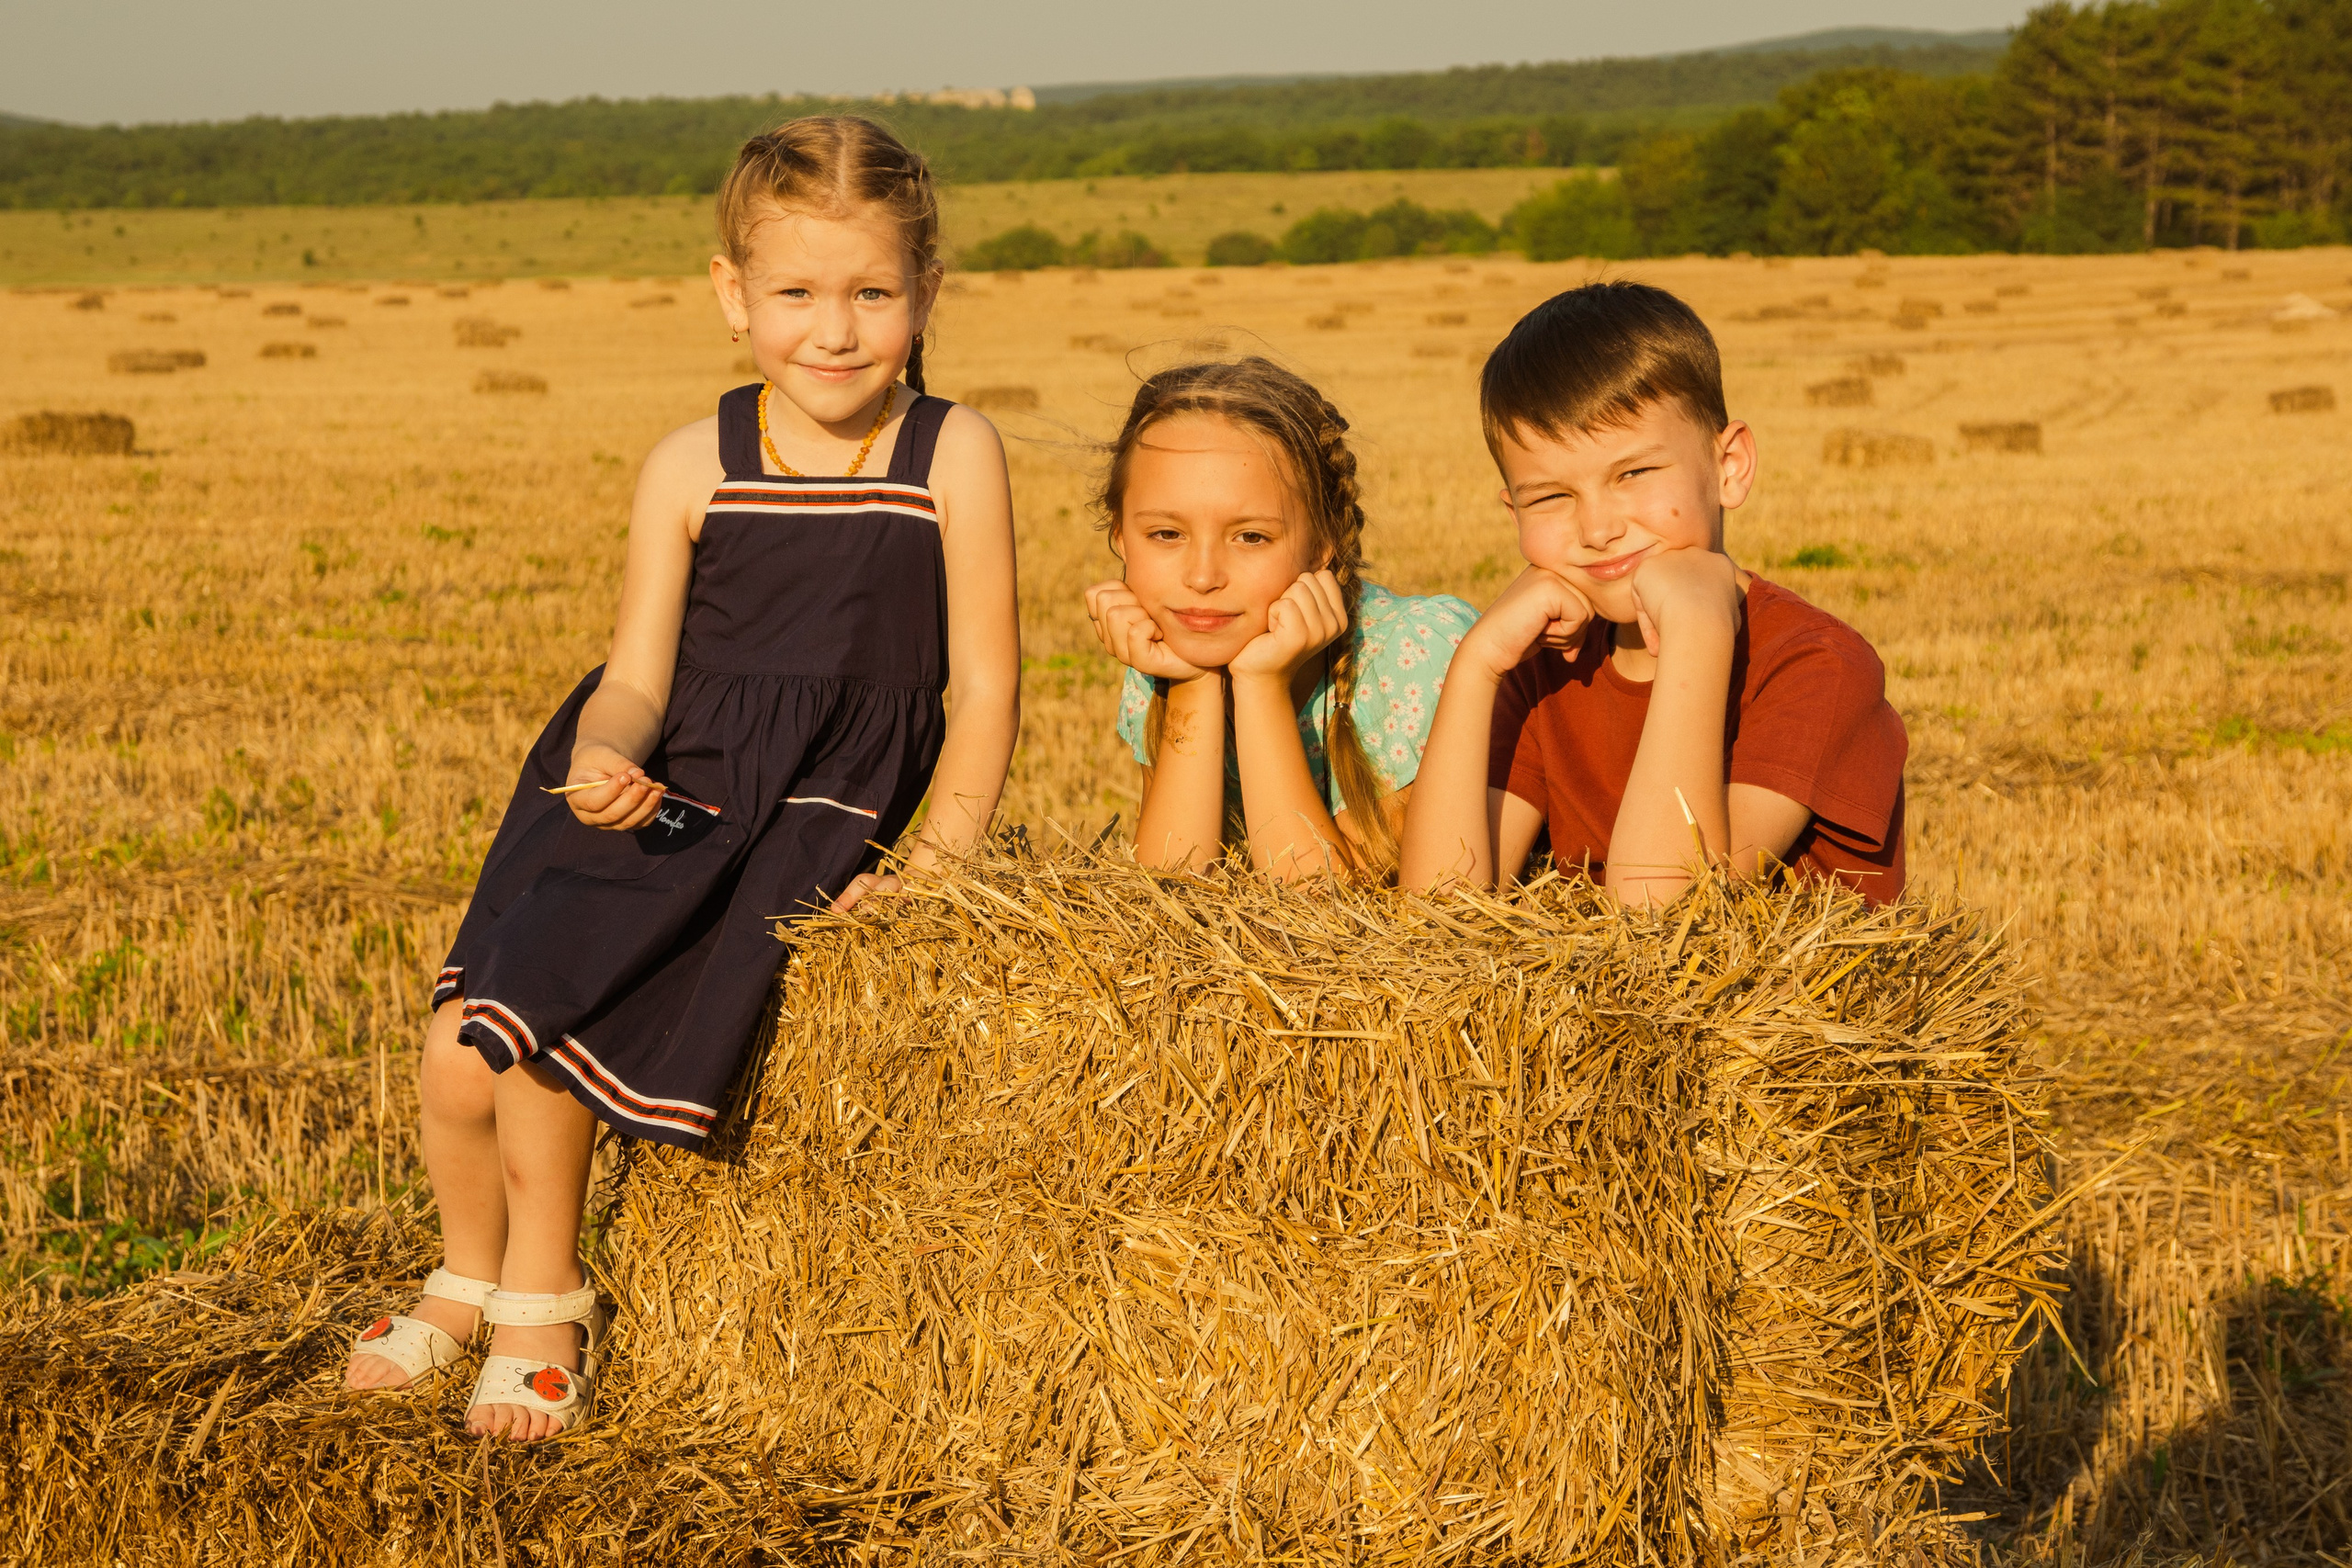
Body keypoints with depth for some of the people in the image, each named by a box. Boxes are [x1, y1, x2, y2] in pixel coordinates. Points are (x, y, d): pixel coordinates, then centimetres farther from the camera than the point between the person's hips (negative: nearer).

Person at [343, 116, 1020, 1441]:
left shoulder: (953, 454, -8)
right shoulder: (692, 469, -2)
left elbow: (986, 684, -4)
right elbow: (639, 678, -1)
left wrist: (936, 861, -10)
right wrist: (600, 762, -23)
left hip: (810, 817, -3)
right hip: (661, 795, 3)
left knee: (535, 1019, -18)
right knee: (459, 1063, -3)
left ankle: (544, 1305, 8)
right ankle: (474, 1277, 29)